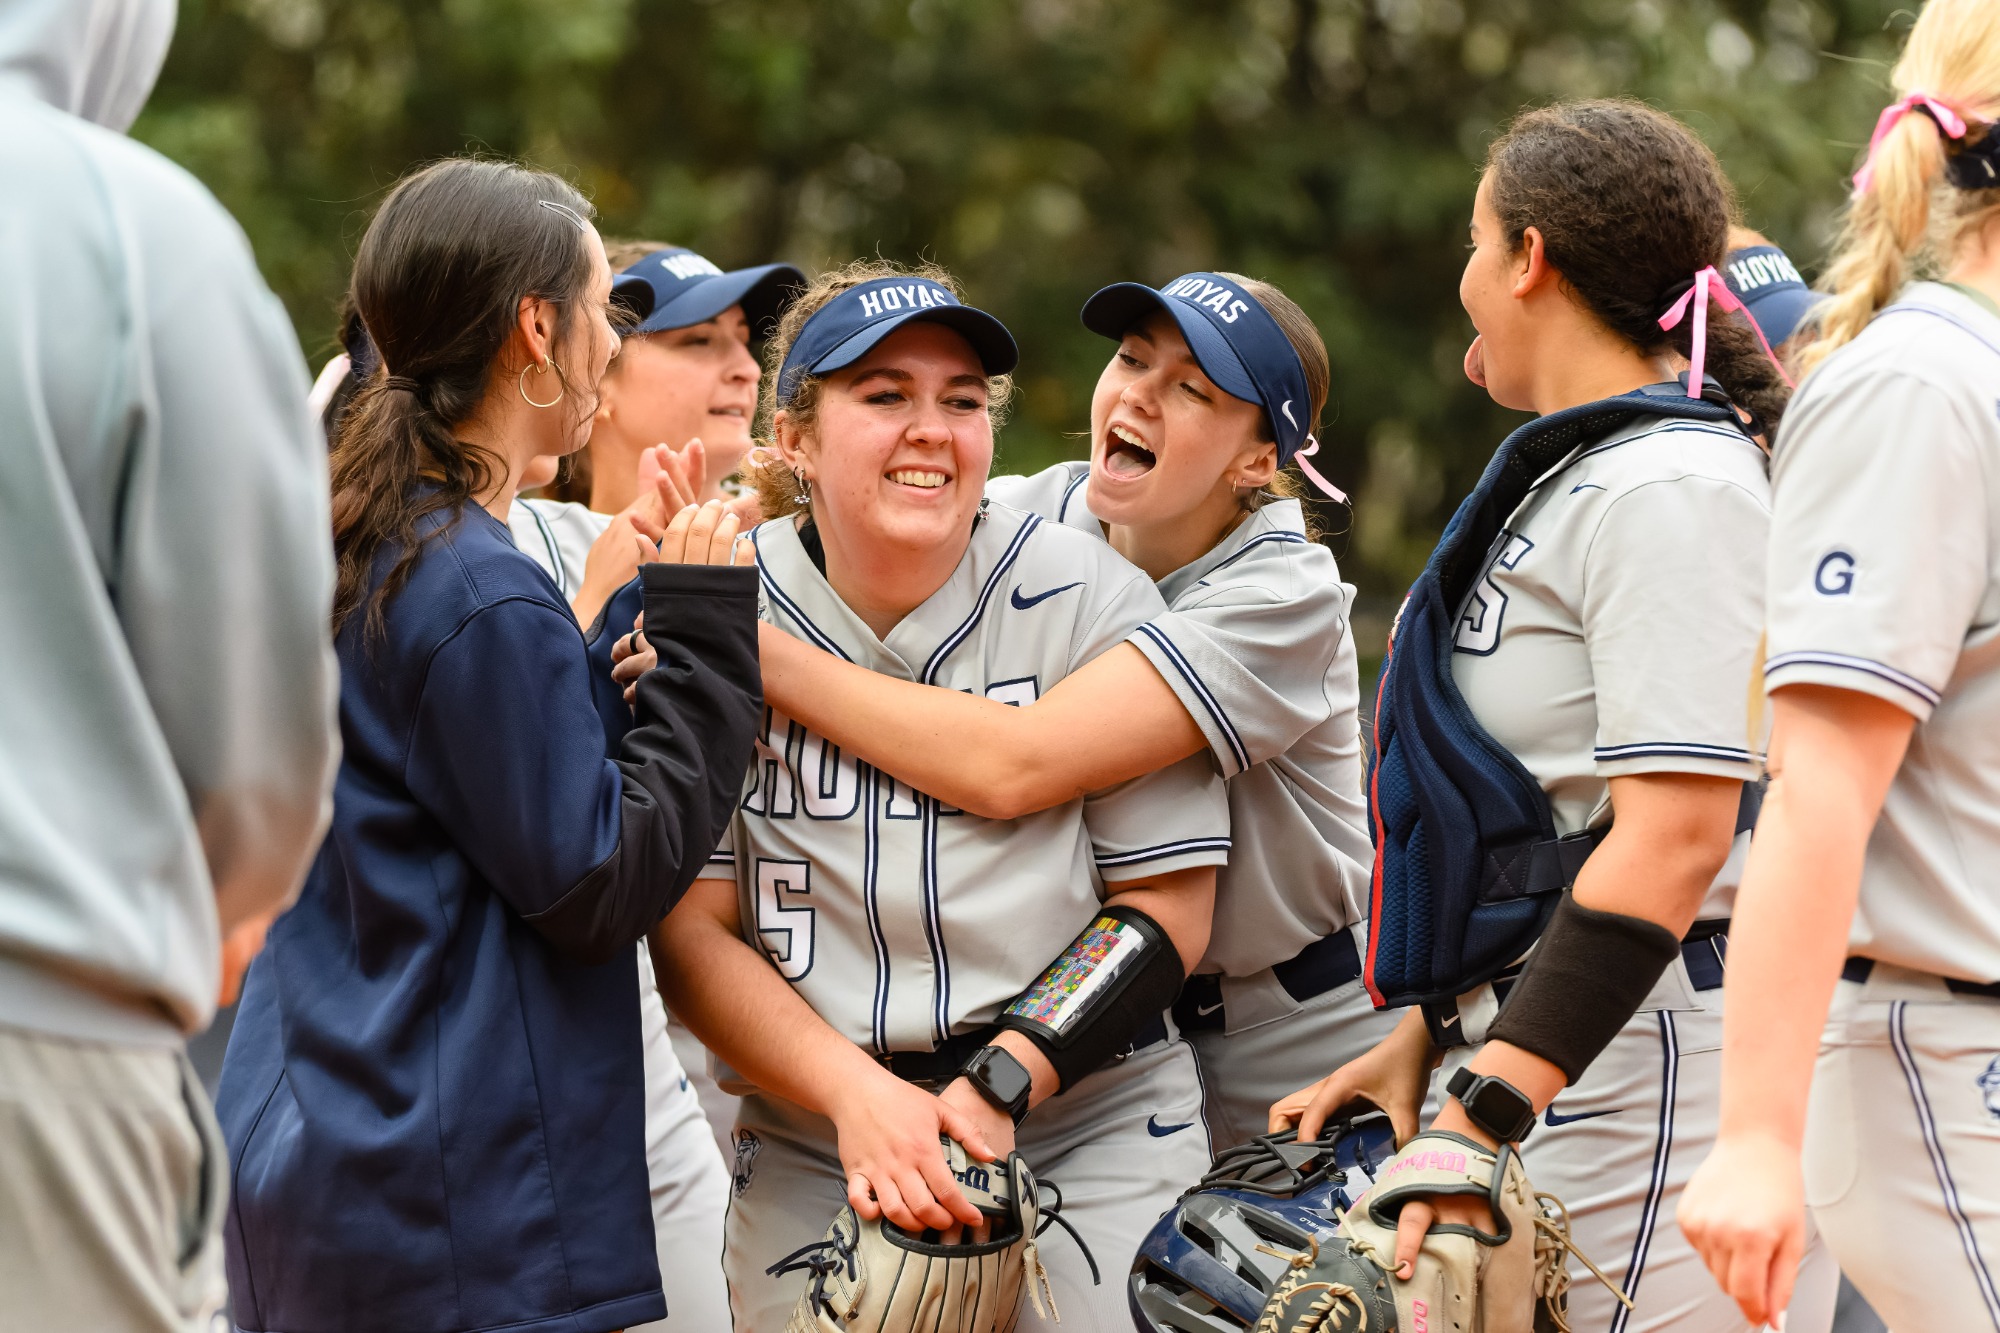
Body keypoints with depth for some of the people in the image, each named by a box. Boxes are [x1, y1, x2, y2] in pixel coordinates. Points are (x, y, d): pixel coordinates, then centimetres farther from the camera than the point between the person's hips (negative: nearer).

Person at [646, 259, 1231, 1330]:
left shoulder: (1085, 597, -4)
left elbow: (1167, 903, -3)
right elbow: (690, 929, -3)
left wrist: (994, 1089, -14)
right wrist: (859, 1093, -17)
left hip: (1091, 1134, -1)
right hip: (807, 1150, 1)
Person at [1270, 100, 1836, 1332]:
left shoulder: (1668, 490, -12)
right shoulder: (1582, 477, 18)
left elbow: (1675, 834, -22)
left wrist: (1485, 1113, -26)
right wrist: (1424, 1042, 20)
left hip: (1654, 1072, -9)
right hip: (1544, 1045, 9)